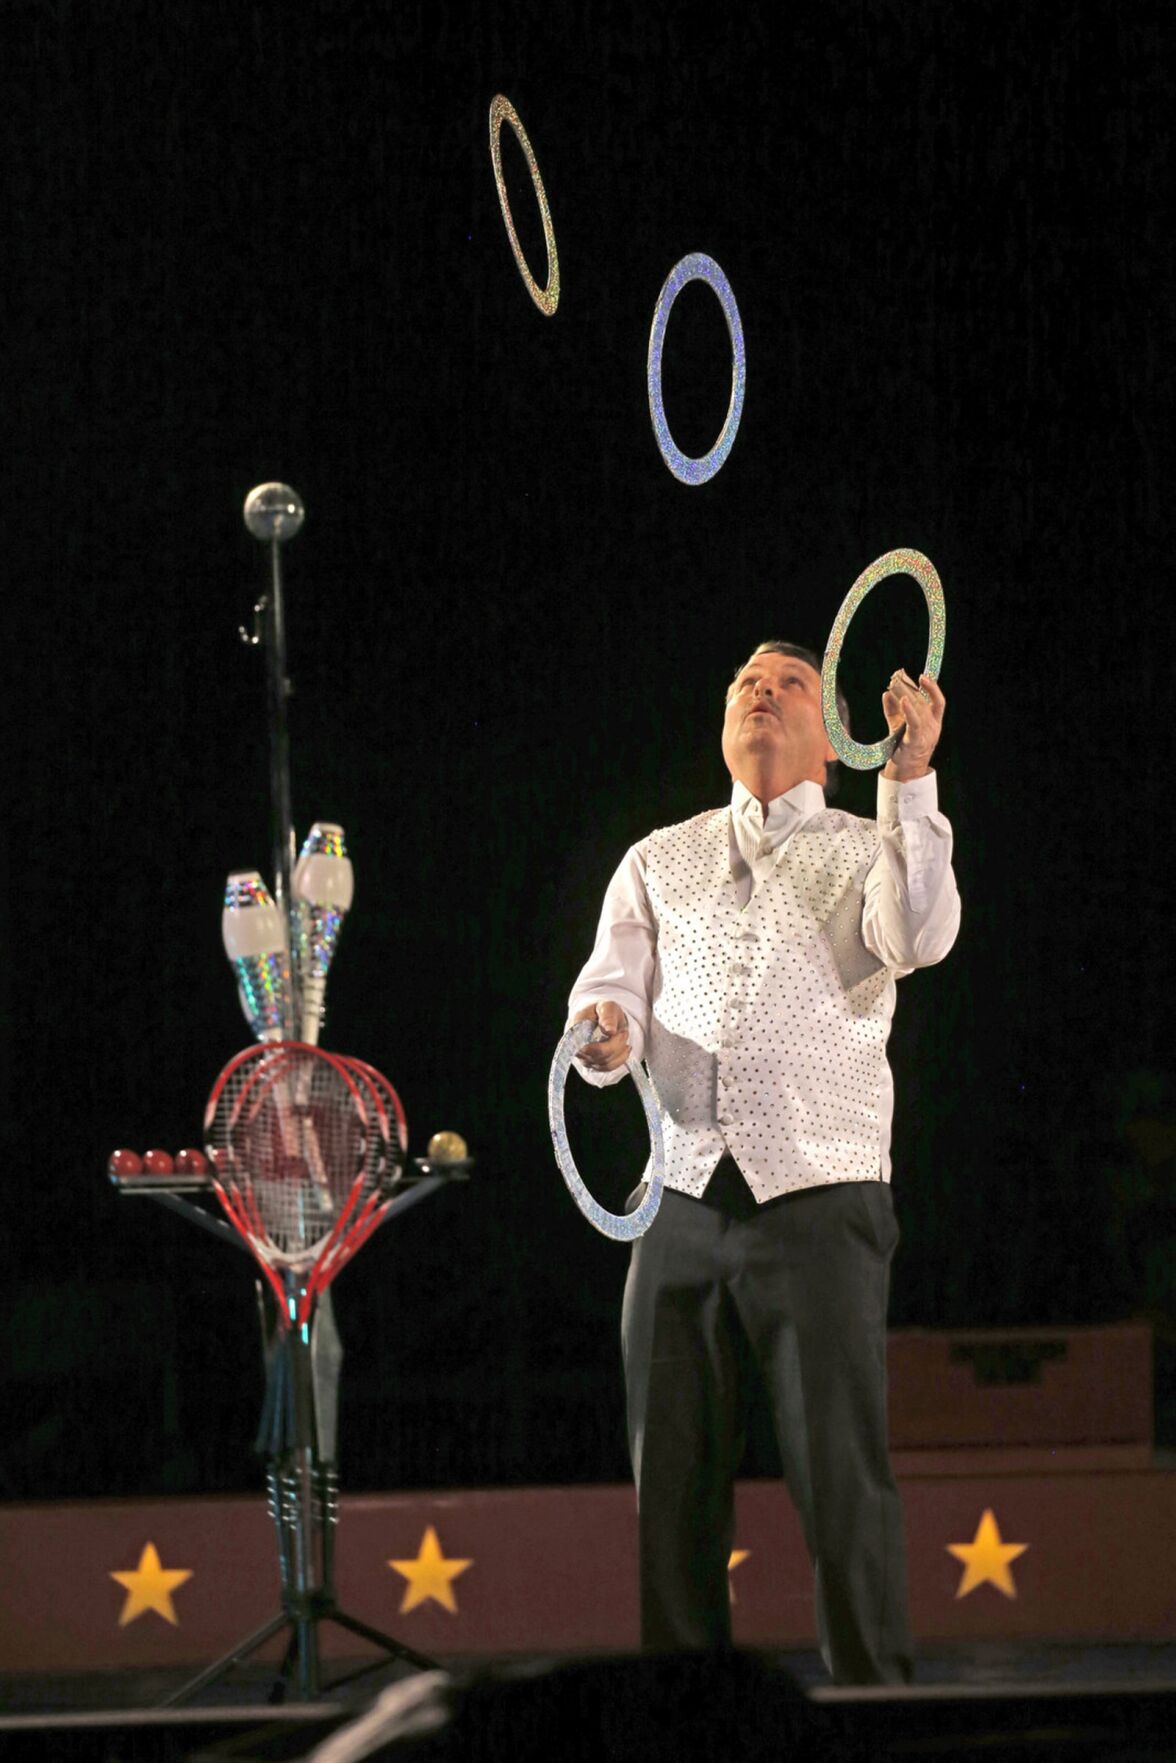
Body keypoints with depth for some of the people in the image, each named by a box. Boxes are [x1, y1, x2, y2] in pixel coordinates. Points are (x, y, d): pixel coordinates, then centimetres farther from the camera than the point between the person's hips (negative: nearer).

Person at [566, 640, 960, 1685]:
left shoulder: (870, 852, 10)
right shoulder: (658, 861, 21)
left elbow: (919, 937, -11)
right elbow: (614, 982, 9)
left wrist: (912, 777, -18)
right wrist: (605, 1027, -15)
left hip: (818, 1202, -3)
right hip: (682, 1197, 3)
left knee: (841, 1474, -9)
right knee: (671, 1478, 4)